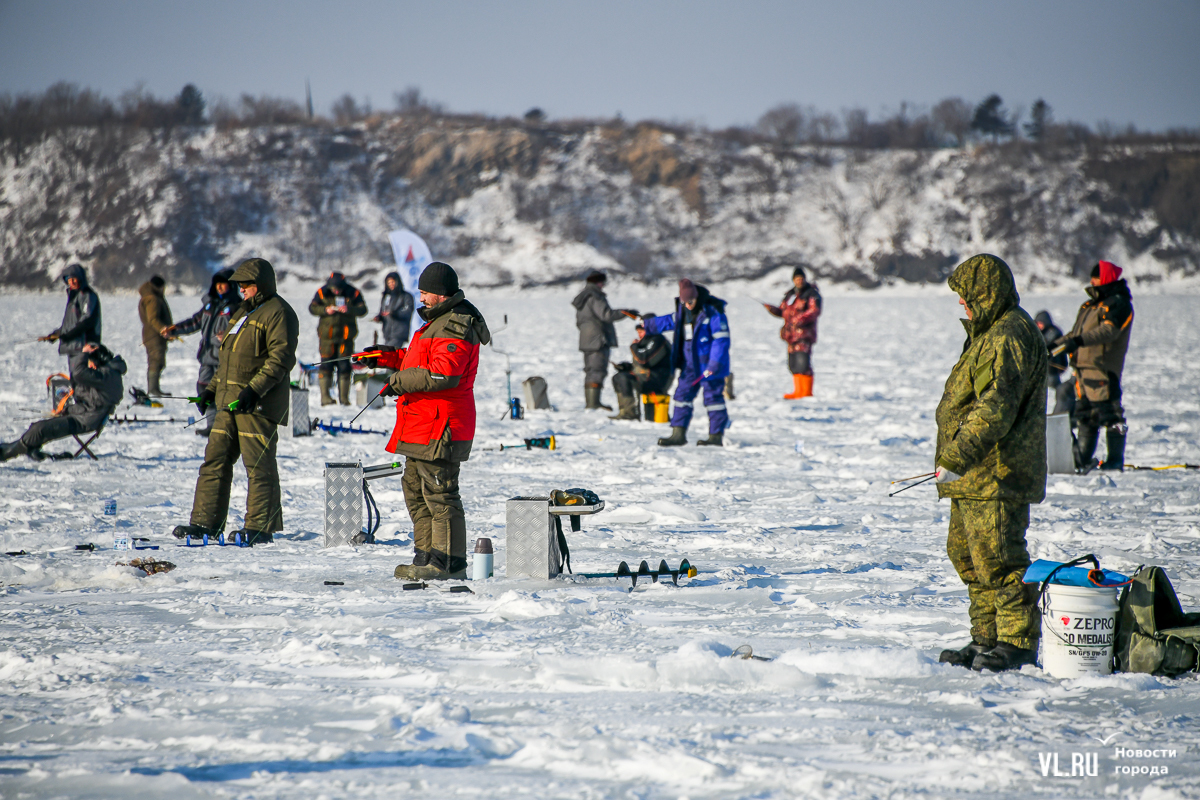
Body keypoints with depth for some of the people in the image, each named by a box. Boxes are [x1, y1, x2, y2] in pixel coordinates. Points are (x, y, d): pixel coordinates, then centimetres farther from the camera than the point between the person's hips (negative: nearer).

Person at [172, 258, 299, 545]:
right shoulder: (243, 312, 22)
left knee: (259, 465, -7)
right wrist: (212, 388, 19)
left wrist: (255, 389, -25)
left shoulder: (277, 313, -7)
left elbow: (280, 359, -17)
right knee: (215, 460, 8)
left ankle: (260, 527, -3)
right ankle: (205, 522, 11)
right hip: (229, 402, 10)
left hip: (258, 404, -10)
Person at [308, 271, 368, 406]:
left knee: (344, 365, 1)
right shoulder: (322, 293, 0)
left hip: (346, 336, 0)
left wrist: (349, 309, -21)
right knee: (326, 364, -4)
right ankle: (325, 396, -1)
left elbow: (363, 310, -3)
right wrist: (325, 310, -17)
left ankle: (344, 397, 8)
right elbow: (312, 308, 1)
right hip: (327, 335, 0)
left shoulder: (353, 293, -1)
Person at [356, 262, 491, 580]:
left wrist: (400, 381, -19)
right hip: (423, 427, 11)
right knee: (416, 490, 15)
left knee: (440, 494, -9)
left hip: (439, 429, -11)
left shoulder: (455, 328, -16)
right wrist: (388, 357, 24)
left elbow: (442, 373, -28)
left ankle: (449, 562, -6)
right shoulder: (440, 321, 20)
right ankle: (426, 557, 20)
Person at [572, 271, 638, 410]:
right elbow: (606, 314, -25)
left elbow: (579, 322, 24)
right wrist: (625, 312, -21)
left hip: (586, 340, 10)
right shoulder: (595, 297, -13)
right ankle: (594, 402, -17)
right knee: (598, 369, -11)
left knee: (590, 371, 13)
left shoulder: (582, 298, 18)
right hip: (599, 340, -10)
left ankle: (589, 402, 14)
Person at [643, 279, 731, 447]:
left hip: (710, 365, -7)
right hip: (690, 364, 8)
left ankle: (716, 435, 6)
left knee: (713, 397, -2)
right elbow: (671, 321, 27)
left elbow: (722, 339, -17)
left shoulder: (712, 313, -17)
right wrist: (649, 324, 35)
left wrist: (714, 364, -23)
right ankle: (678, 434, 9)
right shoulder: (683, 311, 5)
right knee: (682, 395, 6)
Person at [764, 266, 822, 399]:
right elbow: (782, 311, 22)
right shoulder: (790, 294, 20)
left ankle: (807, 392, -9)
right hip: (792, 335, 8)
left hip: (804, 334, -8)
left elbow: (815, 311, -16)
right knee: (793, 364, 9)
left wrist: (801, 319, -32)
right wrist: (772, 309, 1)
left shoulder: (811, 294, -3)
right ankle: (798, 391, 17)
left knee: (803, 362, -14)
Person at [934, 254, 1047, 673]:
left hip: (996, 477, -11)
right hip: (977, 477, 11)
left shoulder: (1008, 337, -17)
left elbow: (996, 408, -27)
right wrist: (956, 458, 26)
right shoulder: (991, 333, 19)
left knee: (997, 558, -8)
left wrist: (957, 457, -30)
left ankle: (1017, 643, -2)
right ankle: (988, 639, 21)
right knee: (967, 555, 15)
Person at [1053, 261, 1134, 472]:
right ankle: (1082, 460, 14)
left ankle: (1115, 461, -5)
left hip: (1103, 367, -9)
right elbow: (1075, 333, 30)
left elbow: (1108, 331, -24)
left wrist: (1079, 341, -34)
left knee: (1109, 414, -8)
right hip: (1083, 367, 9)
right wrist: (1056, 345, 20)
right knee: (1085, 414, 10)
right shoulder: (1091, 305, 23)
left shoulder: (1118, 304, -7)